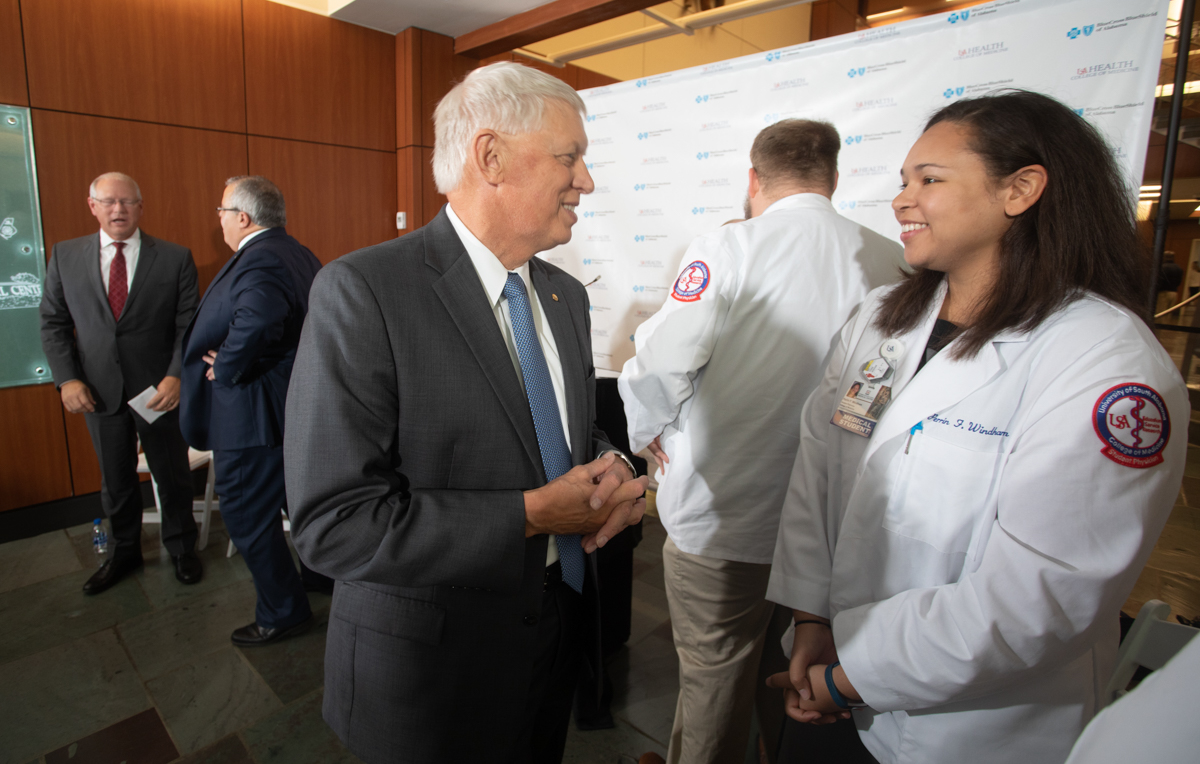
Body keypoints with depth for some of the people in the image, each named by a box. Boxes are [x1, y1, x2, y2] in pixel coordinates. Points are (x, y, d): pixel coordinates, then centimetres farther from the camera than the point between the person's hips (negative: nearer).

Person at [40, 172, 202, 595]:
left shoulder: (175, 258, -4)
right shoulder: (65, 255, 4)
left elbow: (189, 325, -6)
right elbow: (53, 323, 6)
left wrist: (176, 376, -17)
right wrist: (66, 378, -6)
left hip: (160, 389, -2)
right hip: (99, 391, 3)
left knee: (173, 476, 11)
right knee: (115, 480, 17)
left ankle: (181, 548, 31)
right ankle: (124, 551, 37)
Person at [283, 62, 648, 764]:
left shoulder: (566, 294, 2)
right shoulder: (362, 292, -21)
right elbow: (332, 523, -24)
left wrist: (612, 475, -12)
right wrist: (531, 515, -24)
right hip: (435, 661, -6)